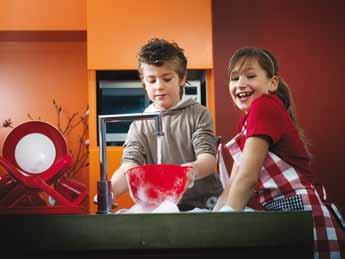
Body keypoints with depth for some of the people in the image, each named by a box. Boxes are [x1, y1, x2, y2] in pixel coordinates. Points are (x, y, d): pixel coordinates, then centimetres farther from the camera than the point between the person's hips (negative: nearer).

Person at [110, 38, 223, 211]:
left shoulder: (198, 114, 3)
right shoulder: (140, 125, 7)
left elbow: (208, 158, -8)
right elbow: (130, 166, -6)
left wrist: (193, 170, -33)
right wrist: (110, 190, -29)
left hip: (203, 202, -1)